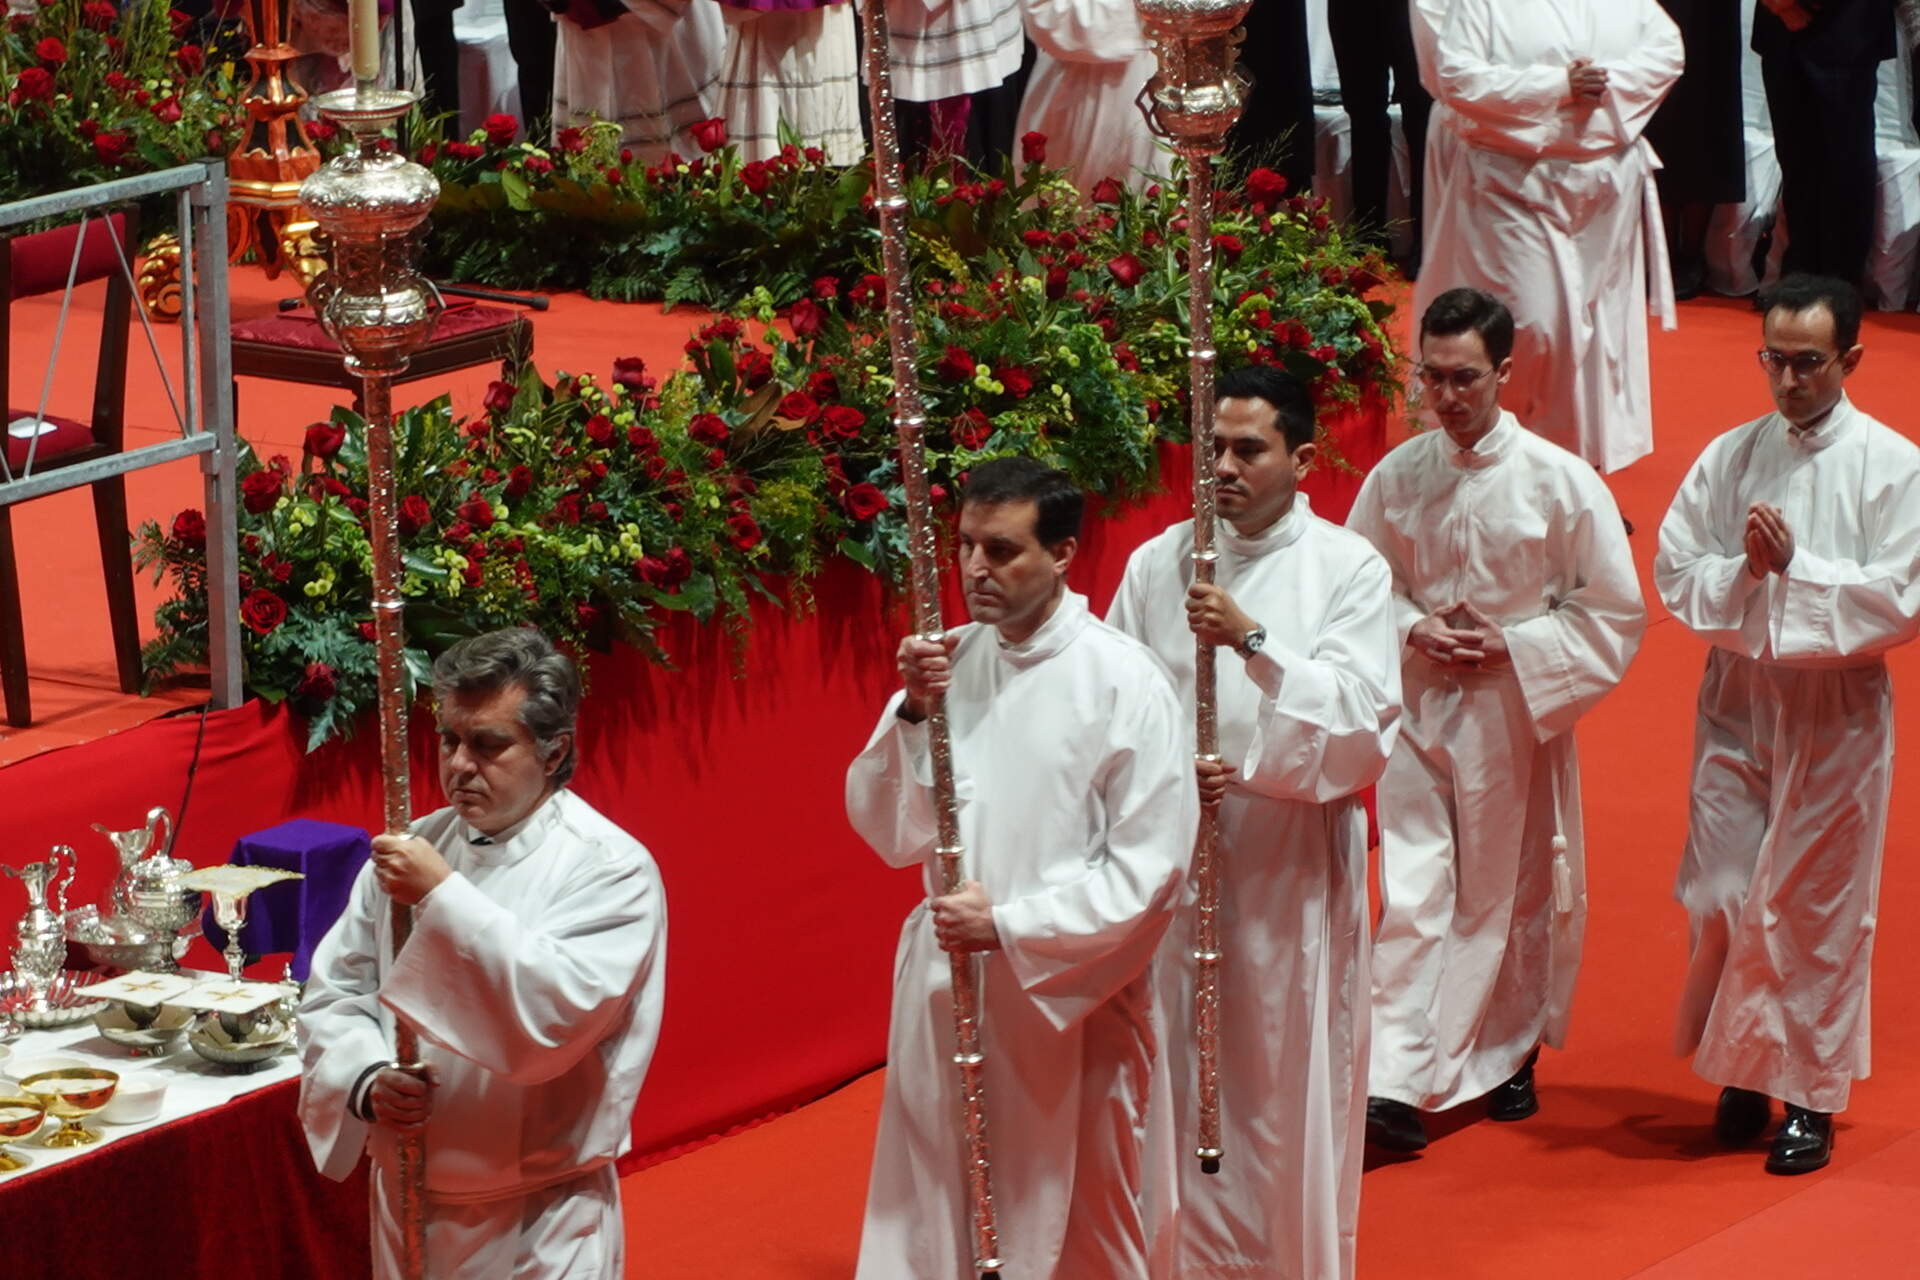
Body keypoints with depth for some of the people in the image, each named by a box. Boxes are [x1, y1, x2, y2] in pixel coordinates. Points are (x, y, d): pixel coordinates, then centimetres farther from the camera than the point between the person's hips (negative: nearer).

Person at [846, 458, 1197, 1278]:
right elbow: (893, 835, 1)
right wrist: (913, 713, -13)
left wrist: (1010, 927, -16)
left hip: (1071, 1005, -4)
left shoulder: (1122, 681, -12)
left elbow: (1152, 870, -14)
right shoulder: (946, 663, 1)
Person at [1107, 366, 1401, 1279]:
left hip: (1296, 868, -2)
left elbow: (1361, 720, -13)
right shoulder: (1158, 564, 4)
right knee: (1188, 1084, 5)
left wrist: (1253, 641, -23)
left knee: (1293, 1089, 3)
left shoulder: (1347, 569, -2)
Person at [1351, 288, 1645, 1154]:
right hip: (1420, 711, 1)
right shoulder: (1396, 479, -4)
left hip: (1518, 715, -1)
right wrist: (1413, 632, -11)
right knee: (1412, 894, -8)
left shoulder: (1560, 482, -11)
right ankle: (1399, 1077, -10)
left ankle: (1509, 1053, 32)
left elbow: (1614, 614, -5)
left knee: (1515, 892, 12)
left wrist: (1511, 647, -14)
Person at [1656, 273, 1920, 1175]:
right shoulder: (1728, 458, 5)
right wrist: (1746, 570, -16)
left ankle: (1809, 1096, 15)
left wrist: (1792, 568, -17)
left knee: (1817, 906, 3)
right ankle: (1742, 1072, 21)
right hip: (1736, 701, 3)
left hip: (1837, 709, -3)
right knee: (1722, 895, 1)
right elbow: (1675, 574, 2)